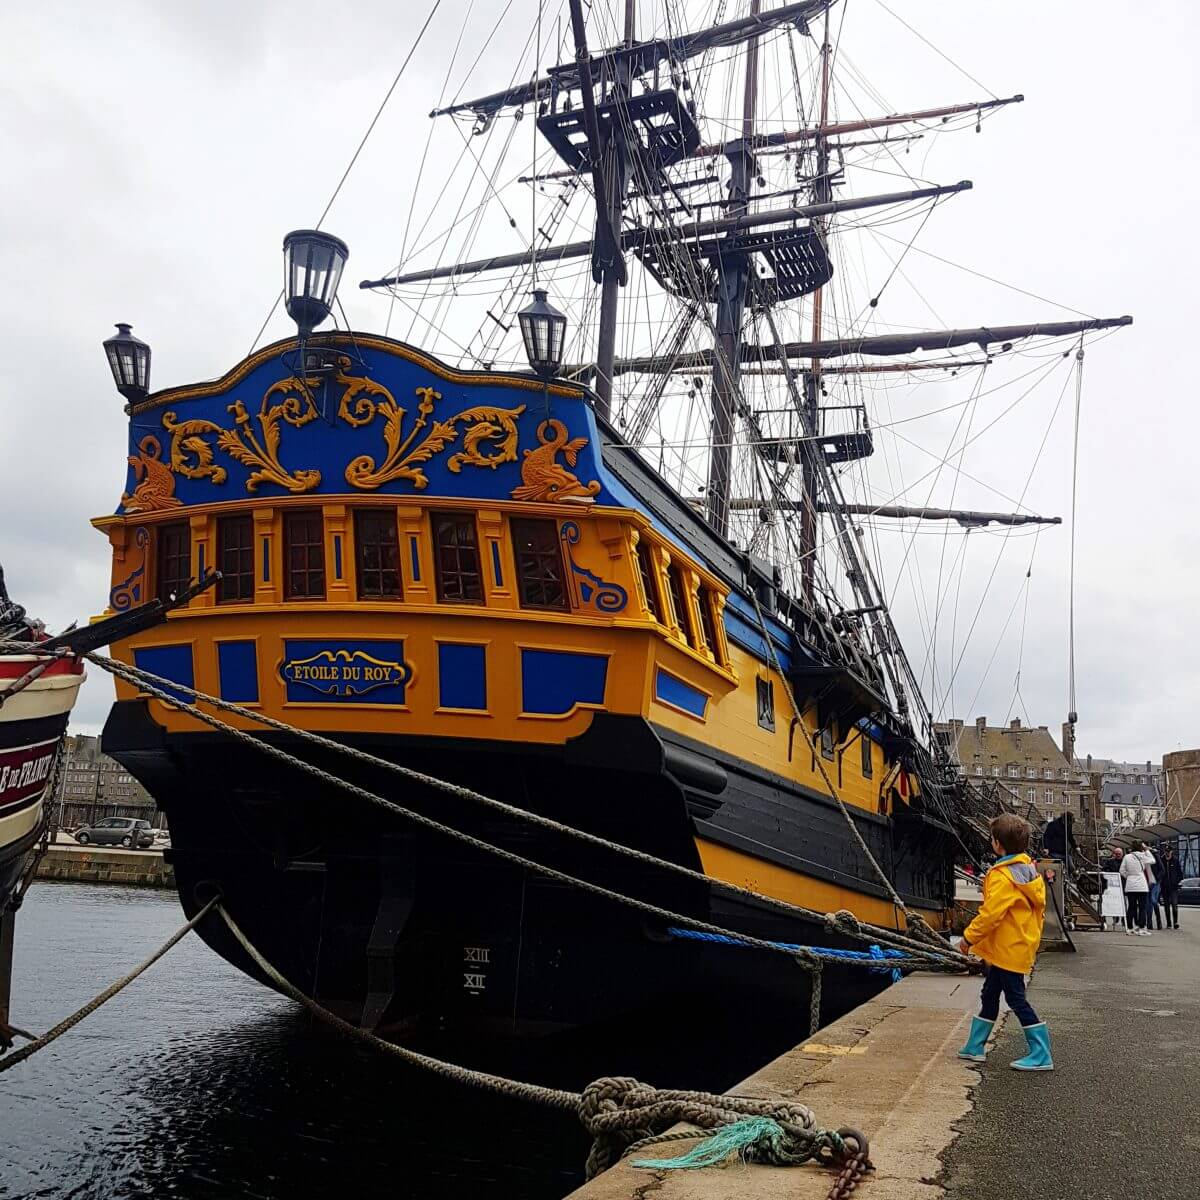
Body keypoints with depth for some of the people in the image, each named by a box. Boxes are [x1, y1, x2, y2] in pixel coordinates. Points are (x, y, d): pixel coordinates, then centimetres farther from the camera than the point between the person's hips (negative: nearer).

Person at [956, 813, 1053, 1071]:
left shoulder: (1003, 876, -21)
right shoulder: (1029, 870, 8)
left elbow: (991, 913, -24)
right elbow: (1038, 909, 15)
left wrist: (969, 937, -13)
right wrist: (1032, 936, 24)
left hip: (1008, 950, -10)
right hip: (1020, 946, 10)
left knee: (1016, 999, -2)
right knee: (989, 995, 16)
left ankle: (1042, 1056, 2)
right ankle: (975, 1047, 24)